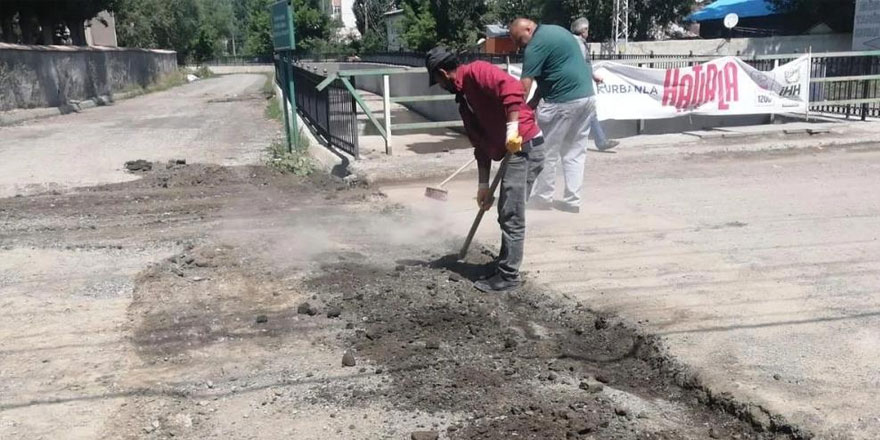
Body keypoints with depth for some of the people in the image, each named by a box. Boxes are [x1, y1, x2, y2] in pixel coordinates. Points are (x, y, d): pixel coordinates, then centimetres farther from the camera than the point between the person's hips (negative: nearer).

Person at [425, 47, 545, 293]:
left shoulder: (476, 72, -7)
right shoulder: (463, 99, 20)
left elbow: (511, 88, -26)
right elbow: (481, 144, 20)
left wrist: (512, 127, -29)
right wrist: (484, 185, 19)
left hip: (524, 148, -10)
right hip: (515, 152, 10)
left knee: (511, 217, -4)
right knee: (508, 214, 19)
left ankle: (508, 277, 5)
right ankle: (506, 264, 32)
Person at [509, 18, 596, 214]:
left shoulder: (537, 44, -11)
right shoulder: (555, 31, 19)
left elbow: (525, 85, -16)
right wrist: (534, 101, 13)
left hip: (562, 102, -9)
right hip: (587, 97, 9)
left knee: (546, 153, 4)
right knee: (575, 153, 10)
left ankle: (542, 198, 13)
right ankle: (572, 201, 12)